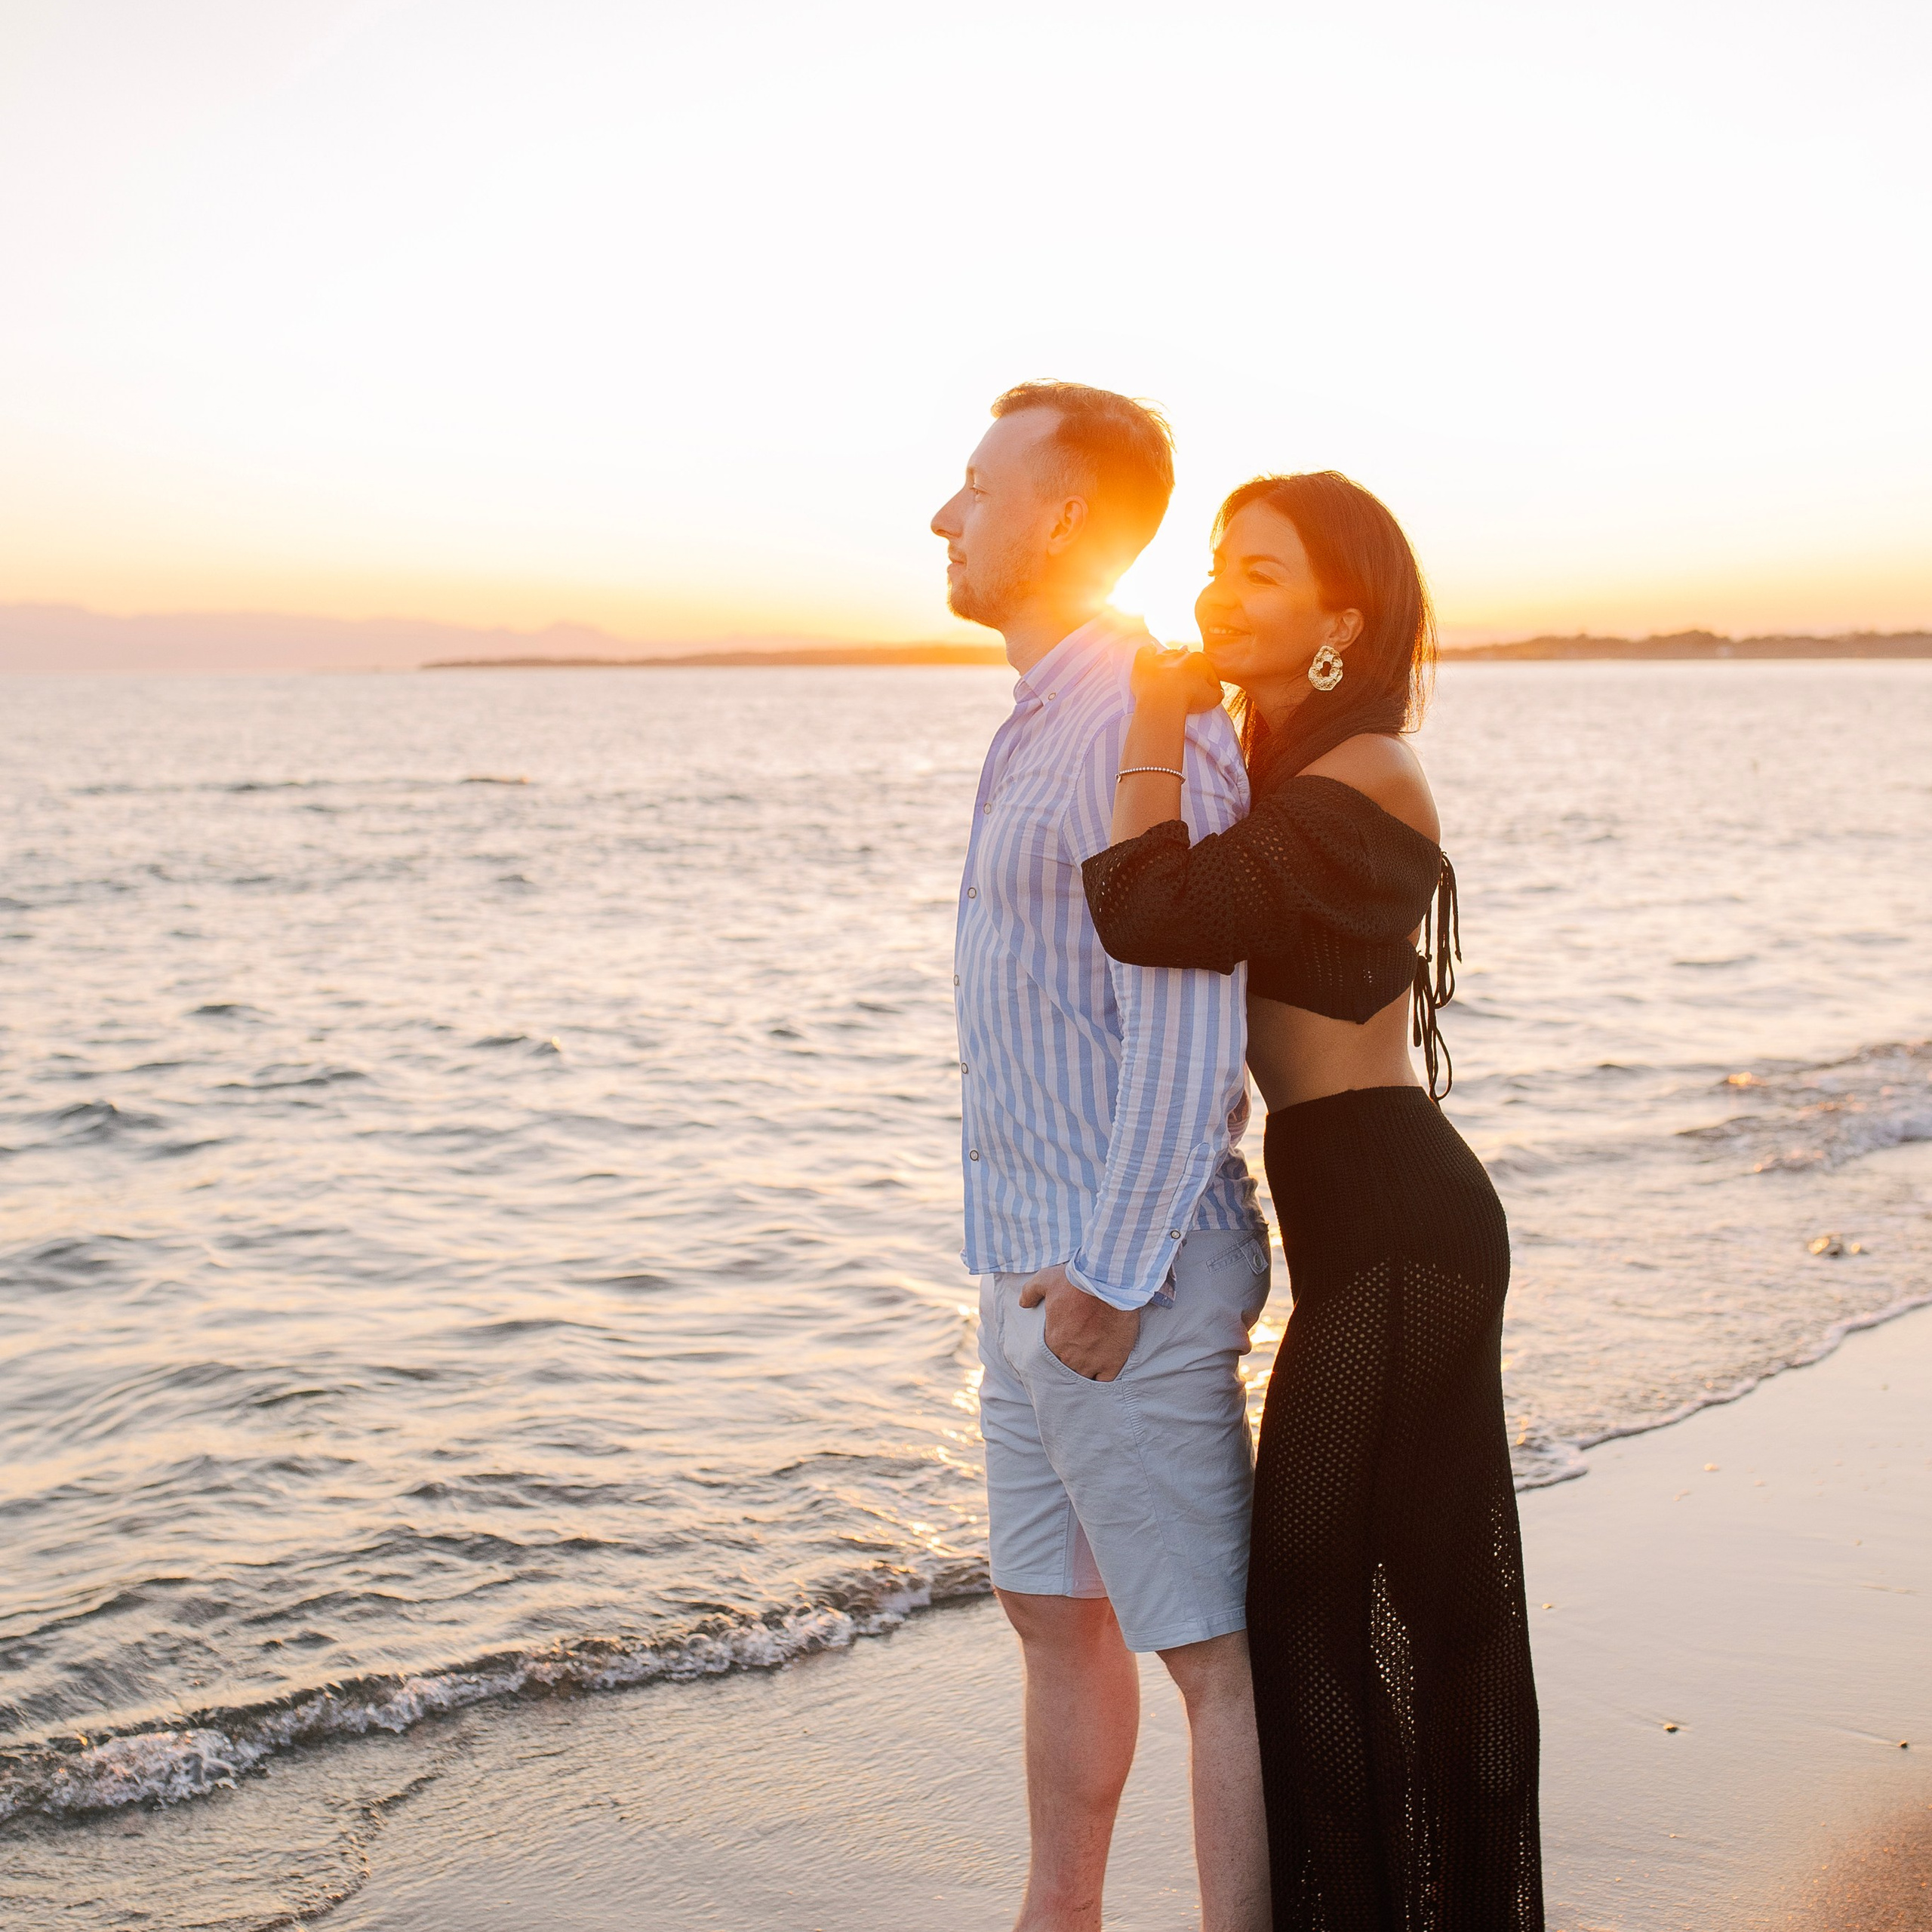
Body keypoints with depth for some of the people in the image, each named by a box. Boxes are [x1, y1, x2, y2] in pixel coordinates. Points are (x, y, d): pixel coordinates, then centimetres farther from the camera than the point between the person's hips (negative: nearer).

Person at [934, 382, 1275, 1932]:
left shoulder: (1145, 724, -18)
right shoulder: (1057, 724, 15)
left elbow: (1188, 1030, -23)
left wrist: (1111, 1276, -22)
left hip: (1120, 1274, -11)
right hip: (1042, 1260, 11)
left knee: (1215, 1651, 0)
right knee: (1057, 1616, 21)